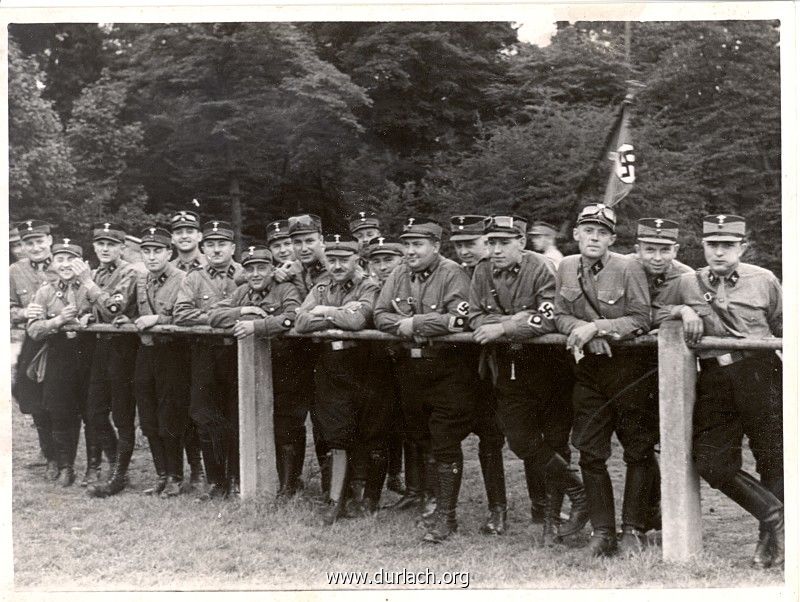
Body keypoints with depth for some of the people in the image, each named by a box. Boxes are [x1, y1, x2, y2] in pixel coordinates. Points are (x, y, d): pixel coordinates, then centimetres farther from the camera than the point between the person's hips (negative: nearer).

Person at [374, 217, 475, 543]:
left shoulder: (452, 274, -10)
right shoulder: (399, 275, 9)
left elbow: (457, 320, -22)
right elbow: (380, 315, 5)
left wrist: (414, 323, -16)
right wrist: (401, 326, -16)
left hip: (447, 367, -6)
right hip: (410, 366, 7)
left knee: (445, 442, -3)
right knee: (418, 434, 15)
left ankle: (446, 515, 6)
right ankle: (438, 497, 32)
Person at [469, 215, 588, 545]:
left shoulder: (541, 270, -14)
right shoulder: (483, 273, 2)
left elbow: (550, 320, -24)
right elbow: (475, 318, -1)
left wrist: (503, 327, -25)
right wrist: (515, 319, -18)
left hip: (546, 366, -5)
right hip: (507, 369, 5)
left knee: (554, 441, 3)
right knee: (521, 441, 2)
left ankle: (552, 514, 17)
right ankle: (578, 492, 16)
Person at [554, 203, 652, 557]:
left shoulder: (628, 268, -10)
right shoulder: (566, 268, 4)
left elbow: (641, 320, -13)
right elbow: (560, 317, 7)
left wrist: (597, 326, -21)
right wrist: (584, 330, -13)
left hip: (626, 367, -4)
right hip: (587, 369, 4)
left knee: (638, 451, 3)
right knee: (590, 453, 5)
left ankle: (633, 529, 15)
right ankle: (602, 531, 14)